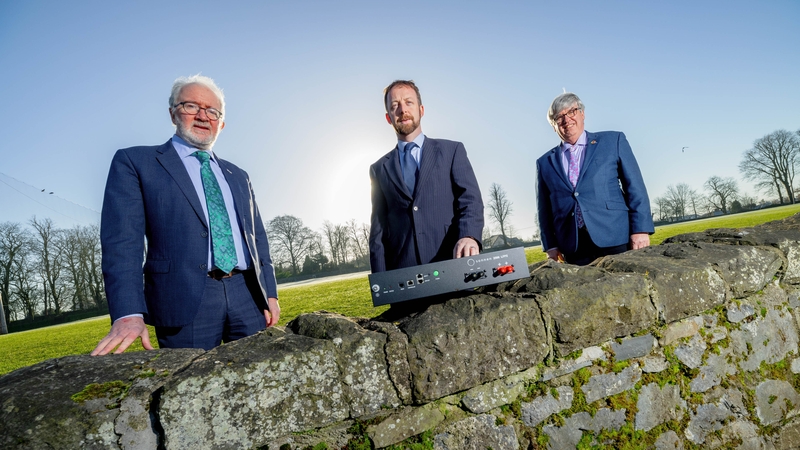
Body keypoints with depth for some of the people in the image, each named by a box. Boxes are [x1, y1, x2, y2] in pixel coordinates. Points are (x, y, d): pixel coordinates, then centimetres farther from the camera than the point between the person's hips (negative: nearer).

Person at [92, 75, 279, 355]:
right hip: (185, 301, -4)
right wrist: (128, 313, -17)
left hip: (248, 296, 5)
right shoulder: (134, 162, 4)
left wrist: (269, 293, 9)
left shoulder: (238, 177, 19)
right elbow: (121, 240, -6)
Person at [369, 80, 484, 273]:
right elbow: (378, 231, 11)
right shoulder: (380, 169, 15)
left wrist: (469, 236, -23)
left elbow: (470, 200, -2)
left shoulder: (452, 150, 10)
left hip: (451, 265, -1)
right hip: (403, 273, 1)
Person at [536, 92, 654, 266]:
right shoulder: (545, 162, 12)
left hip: (616, 239, -1)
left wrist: (641, 229, -7)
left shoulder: (613, 141, 8)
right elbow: (544, 209, 12)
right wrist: (550, 245, 2)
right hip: (573, 247, 1)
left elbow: (635, 187, 3)